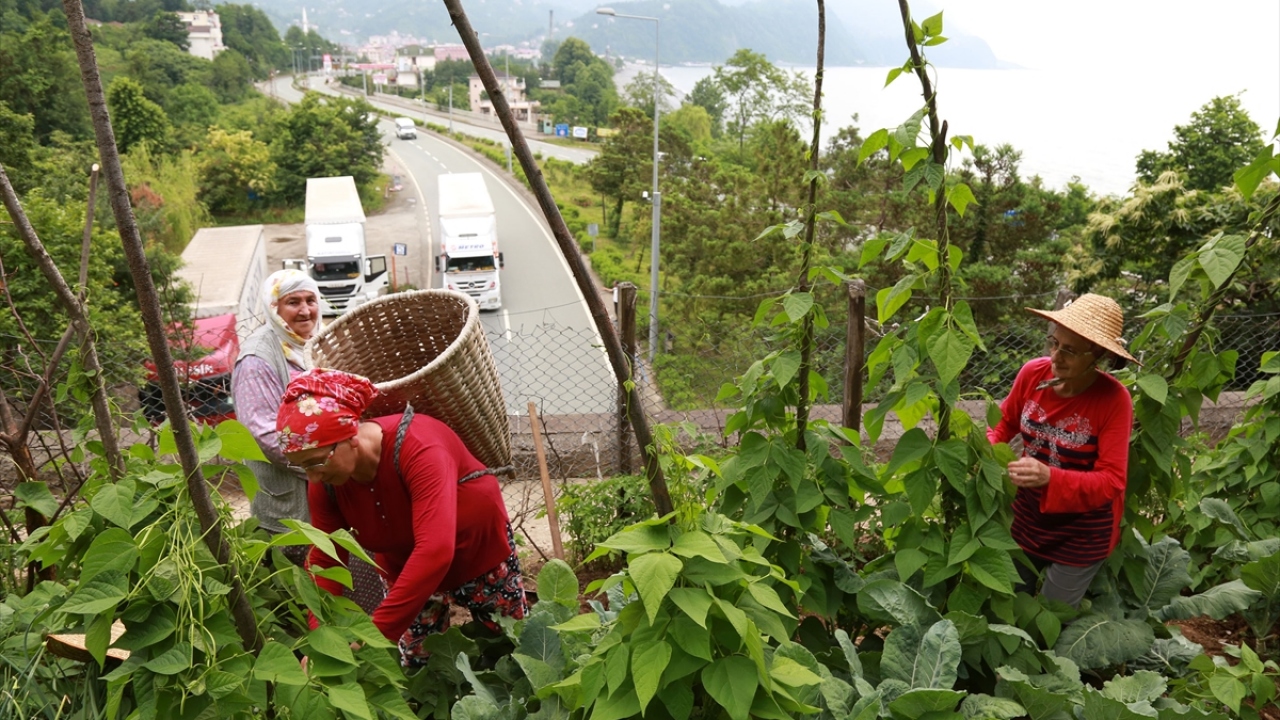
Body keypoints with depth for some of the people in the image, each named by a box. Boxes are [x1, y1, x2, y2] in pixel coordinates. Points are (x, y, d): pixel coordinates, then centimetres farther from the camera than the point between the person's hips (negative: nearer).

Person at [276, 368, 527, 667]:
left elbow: (435, 551, -47)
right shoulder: (325, 483, -20)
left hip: (479, 553, -4)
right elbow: (325, 561, -13)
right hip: (405, 570, 4)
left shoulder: (417, 447, -39)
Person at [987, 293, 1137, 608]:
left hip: (1083, 532, -4)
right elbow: (1006, 421, 3)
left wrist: (1049, 478, -42)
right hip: (1028, 516, 4)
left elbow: (1111, 481, -26)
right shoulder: (1033, 373, -15)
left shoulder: (1114, 399, -26)